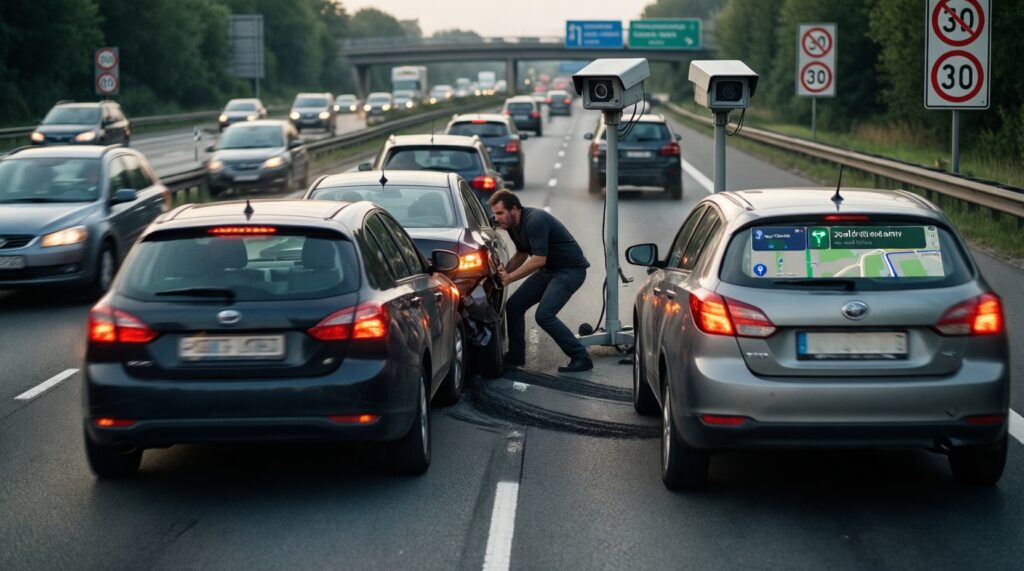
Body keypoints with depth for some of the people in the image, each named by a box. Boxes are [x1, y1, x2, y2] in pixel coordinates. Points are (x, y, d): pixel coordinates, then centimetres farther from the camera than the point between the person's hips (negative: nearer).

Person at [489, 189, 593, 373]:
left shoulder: (535, 221, -26)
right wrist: (505, 270, 2)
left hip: (571, 269, -10)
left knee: (544, 315, -22)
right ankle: (516, 356, 21)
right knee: (514, 306, 7)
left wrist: (510, 277, -23)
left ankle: (581, 358, -14)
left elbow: (539, 260, -29)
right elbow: (522, 254, 19)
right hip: (549, 269, 10)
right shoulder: (513, 225, 4)